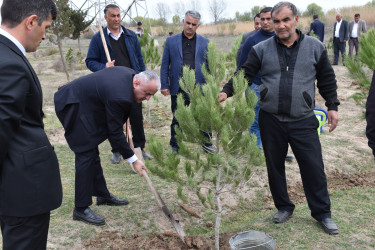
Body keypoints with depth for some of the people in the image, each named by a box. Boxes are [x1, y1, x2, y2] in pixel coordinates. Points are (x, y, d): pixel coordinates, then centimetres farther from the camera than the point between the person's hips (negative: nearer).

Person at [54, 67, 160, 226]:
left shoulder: (130, 74, -4)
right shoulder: (119, 96, -32)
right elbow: (115, 132, -24)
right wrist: (133, 160, -16)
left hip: (84, 104, 10)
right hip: (73, 107, -10)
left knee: (92, 152, 14)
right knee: (86, 154, -10)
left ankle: (102, 195, 26)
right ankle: (81, 209, -2)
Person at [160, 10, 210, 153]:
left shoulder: (205, 43, 8)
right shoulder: (171, 41, 7)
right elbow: (165, 65, 6)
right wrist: (164, 85, -1)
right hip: (178, 89, 0)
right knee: (177, 119, 9)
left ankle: (207, 144, 22)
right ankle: (175, 146, 23)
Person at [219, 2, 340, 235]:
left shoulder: (315, 47, 1)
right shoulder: (262, 49, 0)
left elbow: (327, 79, 8)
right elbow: (245, 74, -1)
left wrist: (333, 106, 6)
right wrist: (226, 91, -17)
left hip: (303, 121, -1)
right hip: (271, 120, 1)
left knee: (313, 167, 2)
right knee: (275, 166, 12)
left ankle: (322, 212, 22)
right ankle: (284, 207, 32)